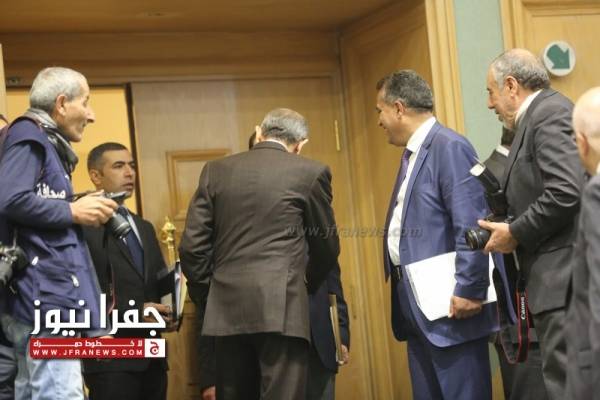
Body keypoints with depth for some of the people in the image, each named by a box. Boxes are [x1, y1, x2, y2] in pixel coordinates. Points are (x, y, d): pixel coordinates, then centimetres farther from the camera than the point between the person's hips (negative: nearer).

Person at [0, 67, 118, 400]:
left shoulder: (47, 143, 22)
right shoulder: (29, 135, -6)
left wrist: (84, 211, 10)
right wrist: (72, 211, -11)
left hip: (47, 294, 10)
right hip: (46, 294, -10)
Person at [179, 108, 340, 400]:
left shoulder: (216, 170, 10)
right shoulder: (310, 172, 2)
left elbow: (192, 244, 7)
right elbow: (327, 246, 11)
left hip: (227, 307, 4)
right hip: (282, 306, -4)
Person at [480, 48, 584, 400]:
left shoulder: (549, 112, -9)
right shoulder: (541, 114, 20)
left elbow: (566, 192, -21)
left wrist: (515, 233, -10)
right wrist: (516, 229, 9)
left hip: (564, 277, -10)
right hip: (559, 278, 10)